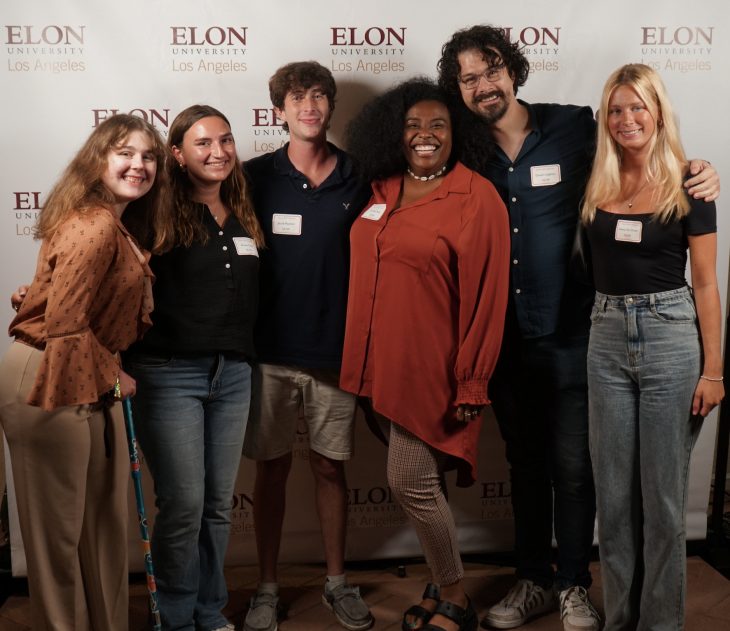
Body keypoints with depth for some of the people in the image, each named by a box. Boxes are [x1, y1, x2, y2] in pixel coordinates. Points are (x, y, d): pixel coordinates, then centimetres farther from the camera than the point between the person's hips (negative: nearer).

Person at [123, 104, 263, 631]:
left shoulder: (244, 216, 12)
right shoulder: (161, 215, -5)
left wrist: (245, 356, 9)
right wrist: (122, 363, -14)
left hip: (234, 373, 5)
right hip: (171, 374, -5)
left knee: (219, 505, 12)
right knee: (182, 506, -1)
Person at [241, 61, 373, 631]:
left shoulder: (357, 180, 2)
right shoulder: (256, 176, -1)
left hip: (336, 351, 1)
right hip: (271, 350, 0)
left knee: (331, 468, 11)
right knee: (272, 469, 10)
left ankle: (337, 581, 29)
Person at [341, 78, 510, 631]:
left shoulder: (477, 198, -10)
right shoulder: (382, 190, 8)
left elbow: (485, 297, -13)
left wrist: (472, 382, -13)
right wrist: (364, 358, 14)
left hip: (432, 365, -6)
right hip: (387, 362, 6)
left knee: (410, 481, -2)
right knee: (423, 480, 15)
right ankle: (444, 585, 34)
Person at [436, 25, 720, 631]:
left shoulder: (575, 127, -5)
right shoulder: (467, 154, 2)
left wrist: (697, 177, -15)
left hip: (570, 337, -2)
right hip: (504, 341, 3)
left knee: (572, 465, 6)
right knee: (525, 465, 16)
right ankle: (534, 580, 33)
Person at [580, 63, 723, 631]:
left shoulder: (687, 185, -3)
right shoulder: (596, 186, 5)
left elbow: (705, 282, -3)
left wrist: (713, 369, -6)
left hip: (671, 337, -3)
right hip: (607, 337, 3)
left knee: (663, 493, 5)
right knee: (613, 492, 10)